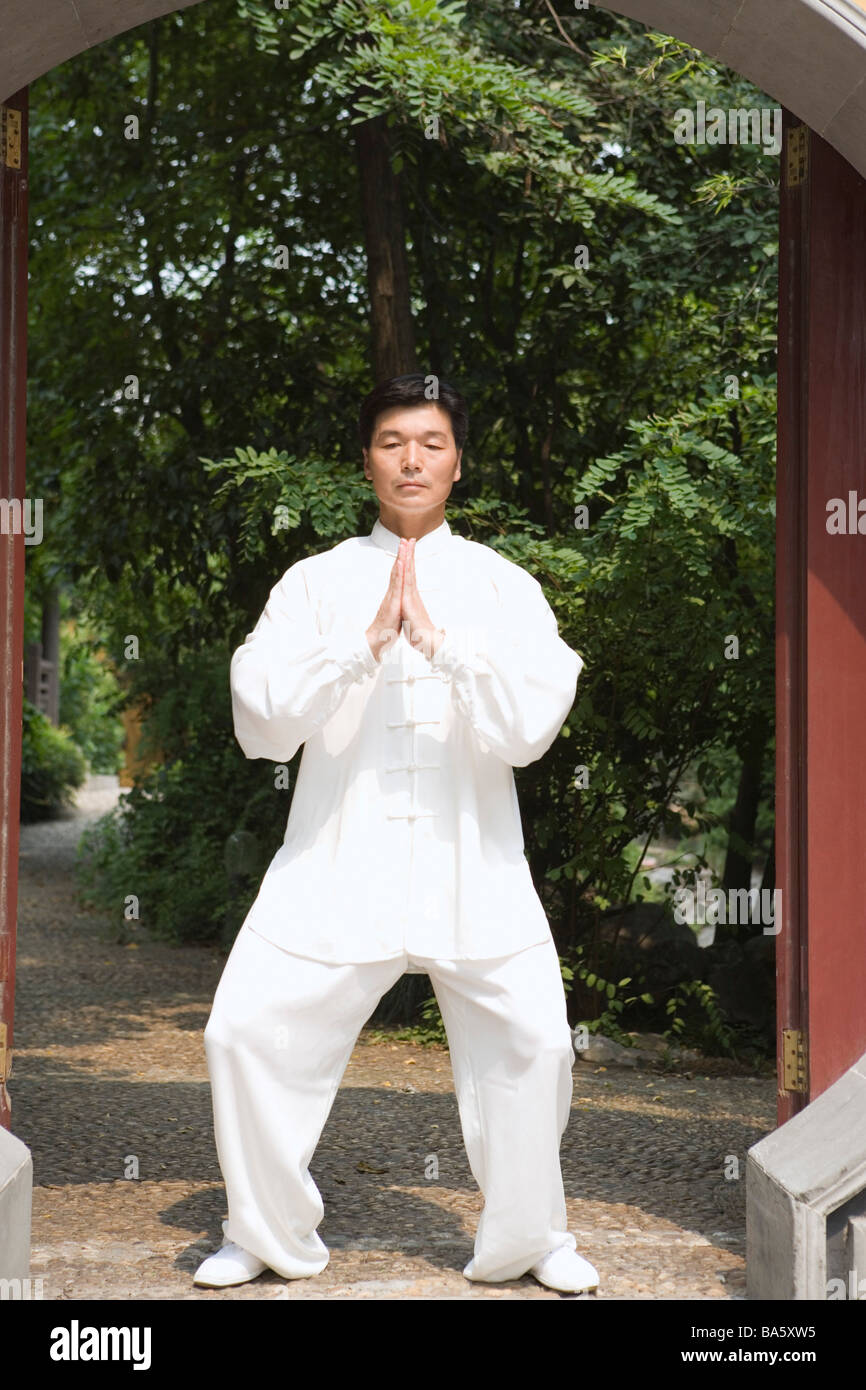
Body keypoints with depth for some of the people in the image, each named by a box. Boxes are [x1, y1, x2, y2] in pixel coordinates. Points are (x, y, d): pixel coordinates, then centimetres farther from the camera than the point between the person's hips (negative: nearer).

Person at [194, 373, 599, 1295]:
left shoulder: (503, 585, 5)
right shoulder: (316, 582, 5)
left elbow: (530, 725, -9)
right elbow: (261, 722, -7)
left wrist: (439, 641, -21)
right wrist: (366, 641, -18)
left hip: (472, 868, 0)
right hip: (337, 866, 0)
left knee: (533, 1042, -5)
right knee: (247, 1031, -5)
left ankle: (526, 1240, 20)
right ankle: (270, 1237, 18)